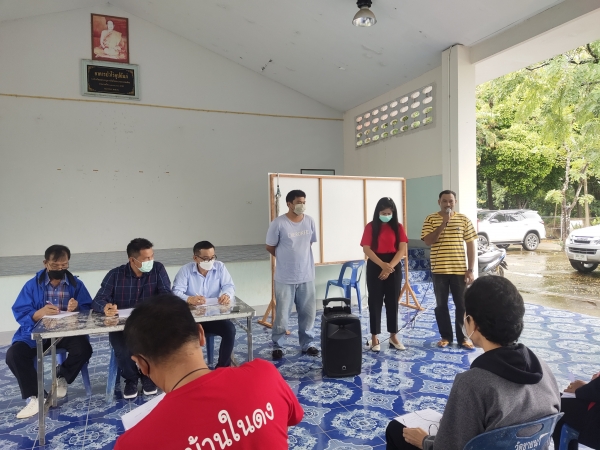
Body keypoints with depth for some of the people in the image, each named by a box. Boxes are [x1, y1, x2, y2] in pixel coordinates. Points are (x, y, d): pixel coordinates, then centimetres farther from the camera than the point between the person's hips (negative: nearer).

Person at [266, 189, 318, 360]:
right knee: (282, 314, 4)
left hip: (307, 276, 4)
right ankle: (277, 346, 22)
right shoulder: (278, 223, -12)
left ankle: (306, 344, 28)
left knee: (308, 313, 11)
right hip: (285, 278, -4)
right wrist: (286, 258, 8)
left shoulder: (310, 221, 1)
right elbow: (270, 247, -2)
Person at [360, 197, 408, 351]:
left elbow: (402, 249, -4)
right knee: (375, 302, 3)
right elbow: (366, 249, -10)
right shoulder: (371, 227, -3)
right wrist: (382, 265, -20)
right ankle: (374, 337, 12)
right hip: (375, 266, -2)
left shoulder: (398, 227, 3)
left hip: (394, 267, 2)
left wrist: (390, 266, -15)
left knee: (393, 301, 8)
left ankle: (393, 336, 20)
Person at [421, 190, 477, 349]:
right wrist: (443, 223, -18)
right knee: (441, 305, 8)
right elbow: (428, 241, -12)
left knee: (462, 305, 6)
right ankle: (445, 336, 22)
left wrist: (470, 269, -3)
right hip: (439, 270, 0)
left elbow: (471, 245, 3)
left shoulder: (464, 219, 2)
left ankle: (462, 337, 20)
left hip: (460, 270, 0)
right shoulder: (430, 219, 0)